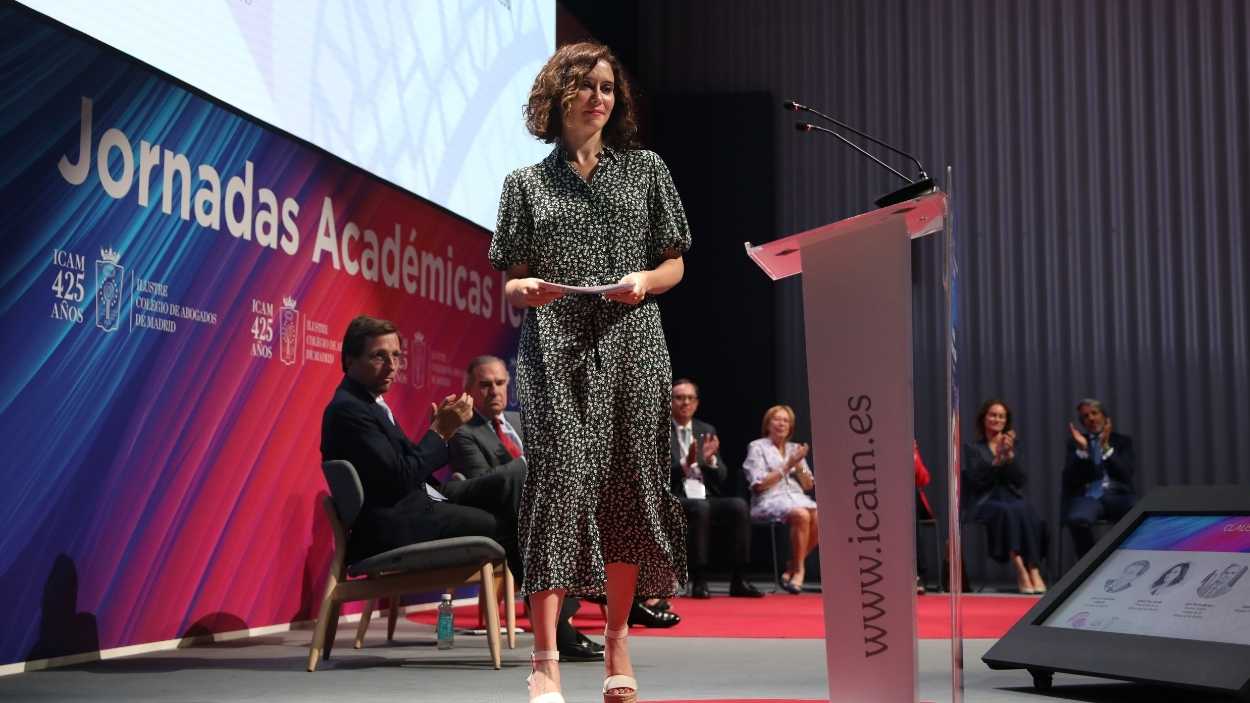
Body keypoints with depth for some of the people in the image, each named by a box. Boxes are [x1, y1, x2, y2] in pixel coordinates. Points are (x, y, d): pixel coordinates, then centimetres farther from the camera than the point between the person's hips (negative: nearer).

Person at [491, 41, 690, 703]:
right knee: (559, 480, -12)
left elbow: (674, 263, 13)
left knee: (627, 487, 1)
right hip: (555, 350, -1)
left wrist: (646, 281, -8)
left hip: (630, 348, 1)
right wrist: (526, 290, -12)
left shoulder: (645, 169, 13)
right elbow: (513, 283, 10)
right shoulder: (527, 183, 12)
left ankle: (617, 648, 14)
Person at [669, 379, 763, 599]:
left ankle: (738, 580, -22)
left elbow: (720, 477, 12)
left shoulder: (707, 431, 16)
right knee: (700, 508, -36)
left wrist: (710, 459, -9)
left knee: (739, 505, -24)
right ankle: (699, 581, -31)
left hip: (705, 499, 5)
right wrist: (685, 464, -22)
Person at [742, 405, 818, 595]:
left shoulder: (794, 449, 22)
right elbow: (759, 485, -6)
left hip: (796, 498, 5)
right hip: (769, 501, -5)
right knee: (801, 515, -36)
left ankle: (792, 568, -13)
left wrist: (798, 465, 0)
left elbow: (808, 485, 18)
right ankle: (798, 570, -20)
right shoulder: (757, 447, 6)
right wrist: (787, 466, -6)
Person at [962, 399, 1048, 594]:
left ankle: (1034, 571, -39)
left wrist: (1010, 455, -8)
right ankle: (1021, 570, -40)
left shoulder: (1011, 446, 20)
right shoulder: (972, 448, 12)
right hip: (985, 501, -2)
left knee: (1027, 511, -34)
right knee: (1008, 511, -37)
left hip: (1012, 498, 2)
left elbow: (1022, 480, 6)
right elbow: (976, 479, -5)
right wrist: (997, 458, -14)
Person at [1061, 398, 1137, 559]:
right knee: (1077, 520, -37)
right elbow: (1070, 480, 1)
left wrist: (1106, 447, -13)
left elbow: (1126, 474, -3)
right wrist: (1082, 449, -11)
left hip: (1118, 495, 1)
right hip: (1088, 496, -1)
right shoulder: (1075, 442, 14)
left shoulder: (1123, 441, 14)